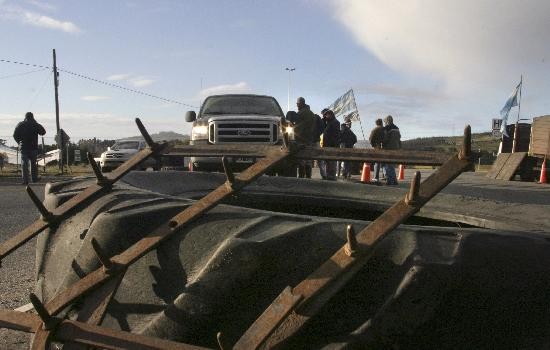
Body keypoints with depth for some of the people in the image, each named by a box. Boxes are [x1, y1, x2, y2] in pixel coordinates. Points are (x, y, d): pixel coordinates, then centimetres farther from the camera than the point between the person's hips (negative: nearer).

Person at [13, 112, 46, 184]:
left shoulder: (20, 125, 2)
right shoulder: (35, 125, -2)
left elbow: (15, 135, 2)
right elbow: (43, 132, 10)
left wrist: (19, 142, 17)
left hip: (24, 147, 0)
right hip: (33, 147, 0)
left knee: (24, 164, 0)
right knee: (33, 163, 13)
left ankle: (25, 180, -6)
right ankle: (34, 178, 17)